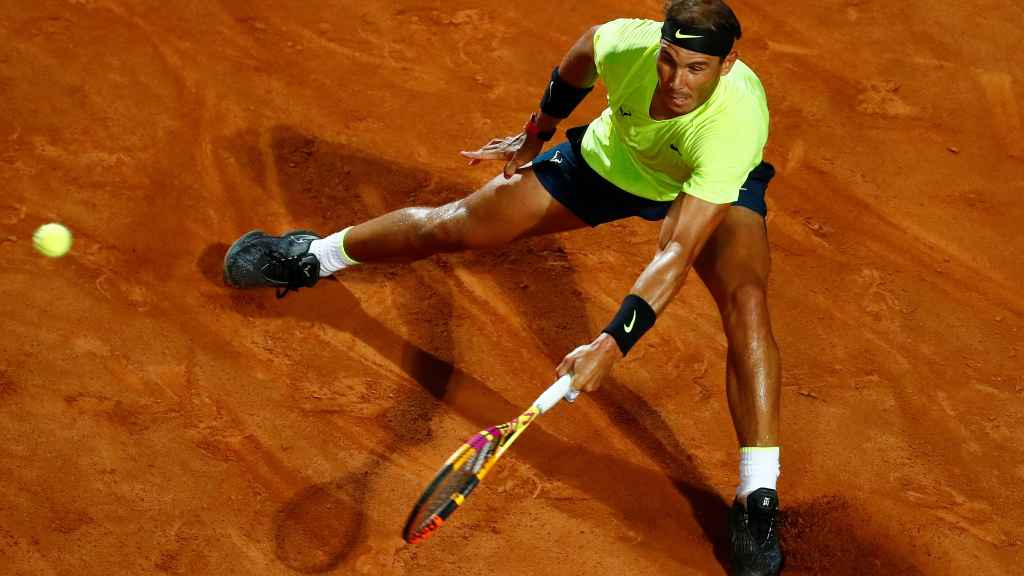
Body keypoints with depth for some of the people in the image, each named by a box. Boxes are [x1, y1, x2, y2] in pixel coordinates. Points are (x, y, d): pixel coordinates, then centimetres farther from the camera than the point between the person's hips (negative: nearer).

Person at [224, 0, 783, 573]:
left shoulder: (735, 122, -45)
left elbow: (676, 255, -48)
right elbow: (586, 46, -6)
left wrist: (612, 345, -55)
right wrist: (537, 132, 6)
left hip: (708, 188, -3)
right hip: (611, 157, 3)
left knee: (744, 298, -30)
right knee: (454, 225, 4)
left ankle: (757, 505, -20)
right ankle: (310, 258, 32)